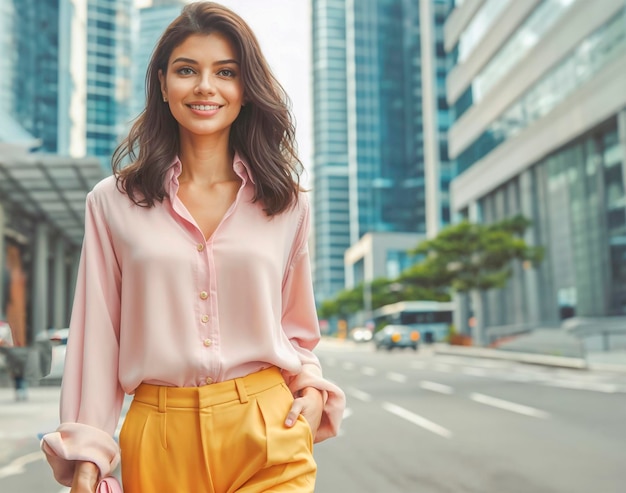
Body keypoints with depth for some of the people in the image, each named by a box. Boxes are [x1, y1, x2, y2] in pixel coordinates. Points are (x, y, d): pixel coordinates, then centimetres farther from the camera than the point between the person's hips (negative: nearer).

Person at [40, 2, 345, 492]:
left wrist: (312, 390, -3)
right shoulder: (113, 202, 1)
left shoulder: (286, 203, 5)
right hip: (158, 438, 0)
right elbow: (97, 336, 1)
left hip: (267, 435, 1)